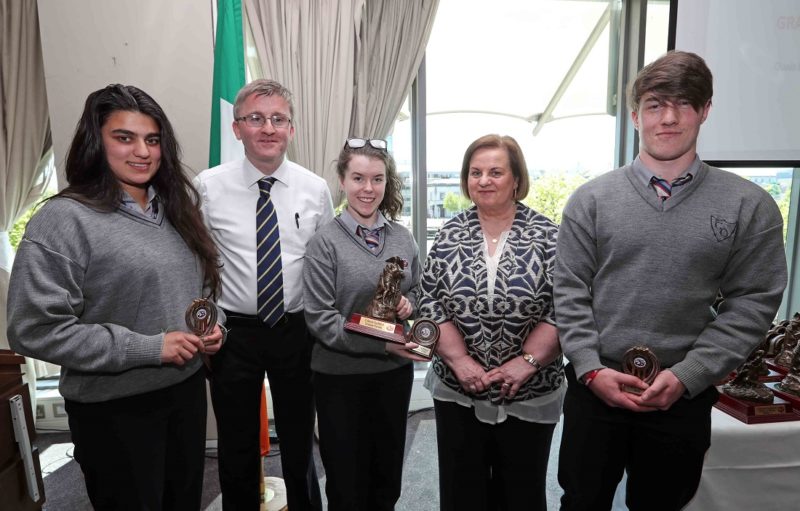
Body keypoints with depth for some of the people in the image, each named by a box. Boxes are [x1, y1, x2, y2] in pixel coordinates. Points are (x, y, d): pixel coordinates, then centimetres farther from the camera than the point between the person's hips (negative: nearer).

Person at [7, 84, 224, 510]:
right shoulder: (63, 220, -15)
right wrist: (148, 347, -21)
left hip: (188, 387, 6)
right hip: (114, 410, -5)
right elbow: (34, 330, -19)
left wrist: (211, 325, -4)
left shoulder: (176, 207, 4)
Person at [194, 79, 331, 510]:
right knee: (237, 450, 18)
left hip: (298, 329, 1)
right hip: (232, 330, 0)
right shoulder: (208, 186, -7)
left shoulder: (316, 189, -3)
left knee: (300, 444, 18)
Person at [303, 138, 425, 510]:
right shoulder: (325, 242, -12)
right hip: (340, 375, -3)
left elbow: (417, 290, 14)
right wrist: (382, 344, -22)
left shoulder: (402, 238, 1)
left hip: (395, 371, 4)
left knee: (387, 481, 21)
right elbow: (320, 319, -15)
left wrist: (409, 303, -9)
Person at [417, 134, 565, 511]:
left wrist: (527, 361, -15)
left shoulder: (546, 235, -6)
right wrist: (460, 360, -11)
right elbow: (430, 304, -3)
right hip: (457, 391, 2)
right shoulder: (449, 234, 0)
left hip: (530, 395, -1)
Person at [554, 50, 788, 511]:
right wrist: (592, 370, -11)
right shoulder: (591, 199, -3)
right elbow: (571, 293, -4)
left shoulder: (750, 206, -2)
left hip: (685, 396, 1)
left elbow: (752, 304, -4)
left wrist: (686, 376, -12)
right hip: (596, 387, 0)